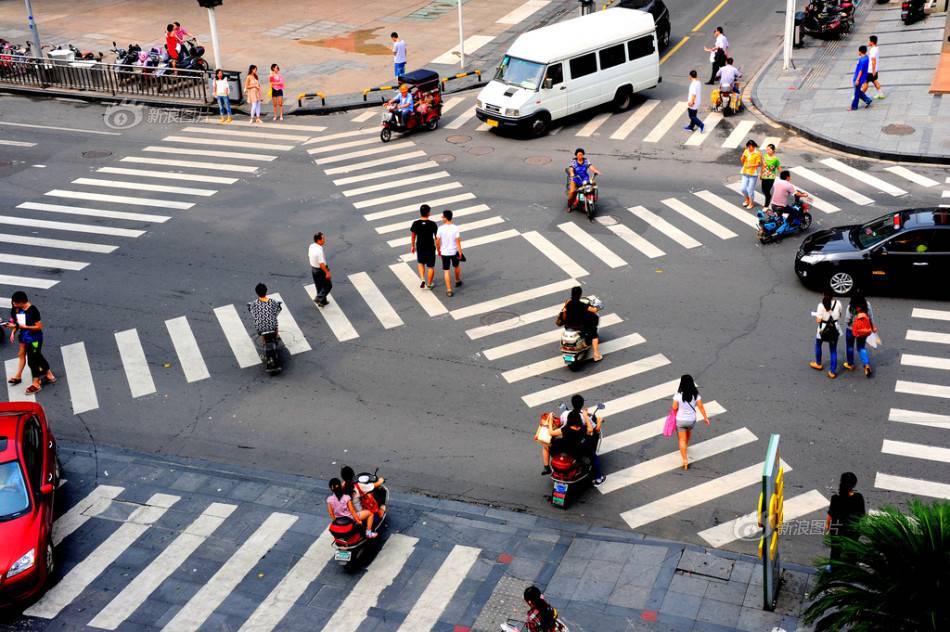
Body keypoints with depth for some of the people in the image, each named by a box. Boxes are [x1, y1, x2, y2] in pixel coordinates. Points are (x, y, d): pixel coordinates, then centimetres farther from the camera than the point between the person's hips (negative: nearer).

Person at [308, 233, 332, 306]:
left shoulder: (311, 246, -5)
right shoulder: (319, 250, -31)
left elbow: (309, 256, 10)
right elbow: (321, 264, -29)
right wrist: (327, 273, -20)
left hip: (313, 268, 9)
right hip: (320, 270, -9)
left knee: (318, 286, 21)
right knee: (328, 285, 10)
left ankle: (322, 301, 34)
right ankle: (319, 298, 5)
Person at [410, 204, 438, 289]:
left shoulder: (415, 224, -12)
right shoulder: (432, 224, -16)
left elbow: (413, 236, 0)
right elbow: (436, 237, -8)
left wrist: (412, 246, 16)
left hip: (420, 248, 2)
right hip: (430, 248, -2)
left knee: (421, 263, 27)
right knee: (431, 267, 15)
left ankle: (422, 279, 9)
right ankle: (429, 284, 26)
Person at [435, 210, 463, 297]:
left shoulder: (440, 228, -15)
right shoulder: (455, 228, -15)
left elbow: (437, 242, -7)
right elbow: (458, 242, -14)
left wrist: (438, 251, 10)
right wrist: (460, 253, -3)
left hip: (444, 253, -1)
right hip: (454, 252, 1)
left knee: (446, 271, 7)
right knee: (456, 267, 28)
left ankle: (449, 290, 3)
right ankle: (458, 281, 49)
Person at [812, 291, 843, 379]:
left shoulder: (821, 305, -20)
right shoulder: (837, 303, -10)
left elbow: (818, 320, -17)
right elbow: (839, 315, 4)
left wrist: (816, 315, 3)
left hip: (823, 329, -2)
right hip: (835, 329, 2)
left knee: (818, 345, 27)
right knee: (833, 350, 12)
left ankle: (818, 364, 44)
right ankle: (833, 372, 12)